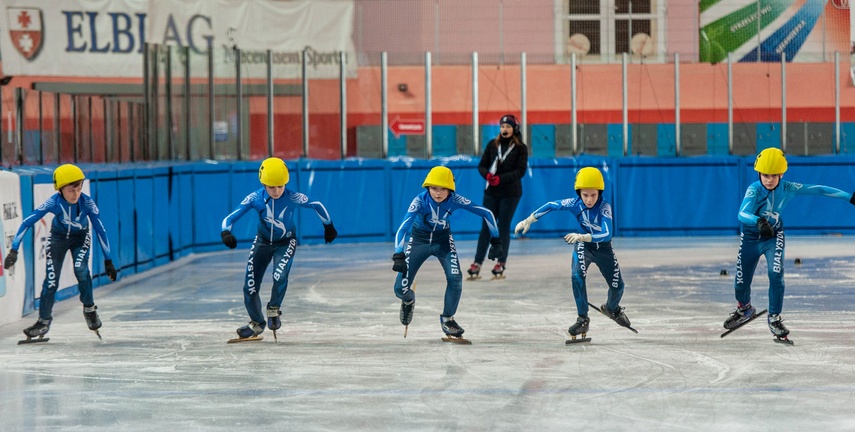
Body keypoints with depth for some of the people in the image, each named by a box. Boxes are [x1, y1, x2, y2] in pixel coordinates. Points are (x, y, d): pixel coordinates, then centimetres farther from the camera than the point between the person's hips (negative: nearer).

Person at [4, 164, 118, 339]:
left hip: (80, 238, 0)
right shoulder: (54, 202, -32)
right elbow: (27, 222, -28)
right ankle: (44, 321, 12)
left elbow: (100, 229, -21)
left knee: (81, 269, -25)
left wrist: (108, 261, -18)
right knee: (51, 281, -7)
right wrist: (14, 250, -34)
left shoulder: (87, 202, -30)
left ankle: (89, 309, -1)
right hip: (58, 237, 0)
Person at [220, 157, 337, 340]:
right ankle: (257, 323, 26)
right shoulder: (255, 198, -24)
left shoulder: (292, 198, -27)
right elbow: (230, 218, -24)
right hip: (262, 242, 2)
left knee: (280, 276, -28)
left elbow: (317, 205, -10)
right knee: (250, 287, -1)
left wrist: (329, 226, 3)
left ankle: (274, 310, 4)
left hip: (285, 243, -2)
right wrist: (226, 233, -45)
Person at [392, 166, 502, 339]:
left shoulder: (455, 200, -26)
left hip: (443, 240, 2)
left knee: (455, 278, -21)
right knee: (401, 289, -9)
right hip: (418, 240, -1)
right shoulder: (420, 201, -31)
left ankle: (447, 319, 6)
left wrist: (496, 242, -19)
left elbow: (486, 213, -19)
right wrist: (398, 256, -48)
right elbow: (402, 228, -37)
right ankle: (408, 300, 32)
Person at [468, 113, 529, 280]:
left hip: (510, 193, -3)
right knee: (486, 226, 1)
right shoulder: (492, 144, 5)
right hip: (491, 192, 3)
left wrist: (501, 179, -22)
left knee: (504, 227, 2)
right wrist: (487, 175, -18)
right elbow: (482, 165, 5)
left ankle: (501, 263, 11)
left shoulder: (521, 148, -4)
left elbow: (521, 171, -11)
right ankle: (477, 263, 0)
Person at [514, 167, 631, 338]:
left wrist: (582, 237, -53)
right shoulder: (575, 203, -23)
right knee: (578, 276, -27)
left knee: (617, 286, 5)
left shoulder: (604, 207, -30)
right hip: (583, 246, 0)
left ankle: (612, 309, 41)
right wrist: (529, 220, -12)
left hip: (603, 247, 0)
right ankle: (583, 319, -16)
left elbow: (606, 234, -40)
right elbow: (551, 206, -10)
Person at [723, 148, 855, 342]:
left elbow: (816, 189, -15)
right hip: (750, 237, -1)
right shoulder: (754, 190, -27)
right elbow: (742, 214, -42)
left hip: (774, 237, 1)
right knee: (741, 282, 7)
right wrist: (759, 221, -64)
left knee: (776, 275, -20)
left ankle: (774, 317, 0)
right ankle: (744, 309, 42)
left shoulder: (787, 188, -18)